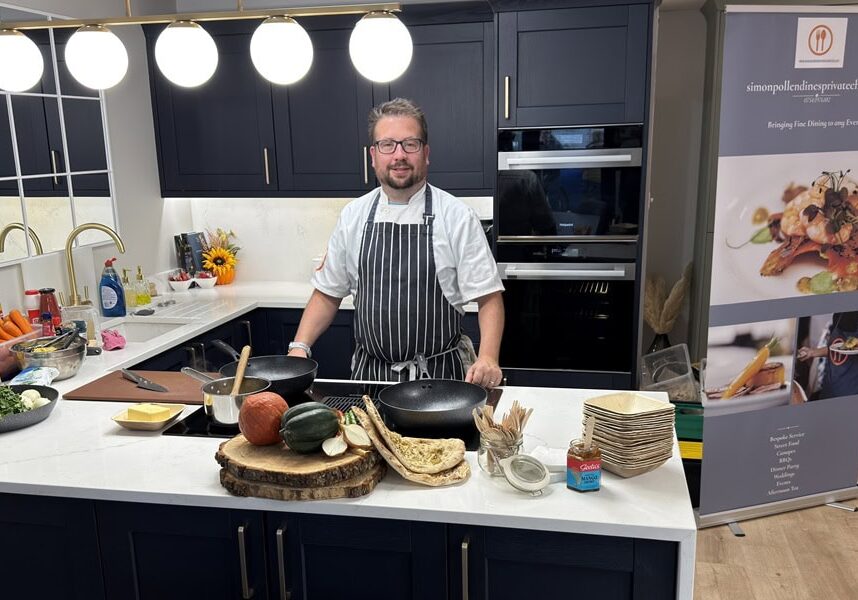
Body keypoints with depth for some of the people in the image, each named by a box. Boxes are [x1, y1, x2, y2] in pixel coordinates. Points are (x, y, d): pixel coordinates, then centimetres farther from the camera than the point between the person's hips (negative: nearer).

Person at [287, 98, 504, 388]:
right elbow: (328, 293, 10)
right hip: (369, 374, 3)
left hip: (440, 375, -2)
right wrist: (299, 347, -2)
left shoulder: (457, 216, -7)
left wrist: (488, 358, -23)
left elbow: (489, 297, -8)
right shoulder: (353, 216, 3)